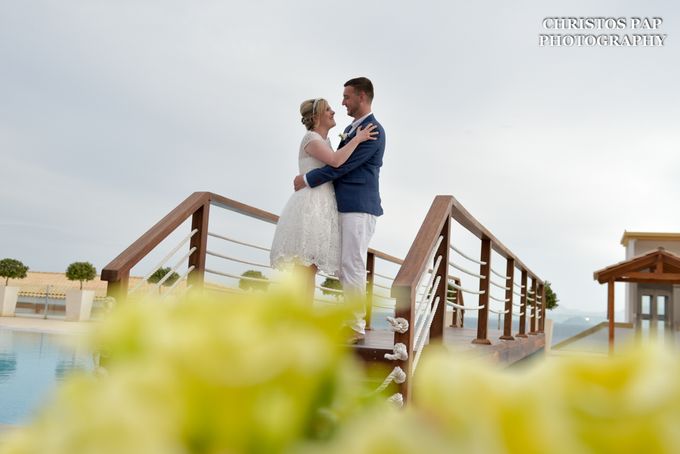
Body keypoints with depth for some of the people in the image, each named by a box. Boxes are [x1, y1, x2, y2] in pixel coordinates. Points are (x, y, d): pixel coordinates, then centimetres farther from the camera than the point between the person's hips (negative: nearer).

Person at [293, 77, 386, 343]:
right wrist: (308, 179, 13)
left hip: (359, 208, -10)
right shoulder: (350, 129, 19)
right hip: (345, 207, 10)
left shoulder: (373, 131, -11)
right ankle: (353, 320, 18)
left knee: (353, 268, -8)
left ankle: (356, 328, -2)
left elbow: (342, 164, -16)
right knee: (346, 268, 10)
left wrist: (307, 180, -10)